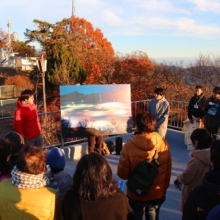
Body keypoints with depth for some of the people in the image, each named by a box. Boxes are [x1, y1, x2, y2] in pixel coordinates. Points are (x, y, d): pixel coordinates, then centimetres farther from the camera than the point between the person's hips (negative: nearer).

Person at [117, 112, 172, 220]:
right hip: (157, 194, 3)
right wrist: (165, 188, 12)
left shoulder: (129, 147, -25)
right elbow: (168, 171, -4)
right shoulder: (163, 144, -16)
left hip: (136, 195, -2)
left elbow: (122, 174, -15)